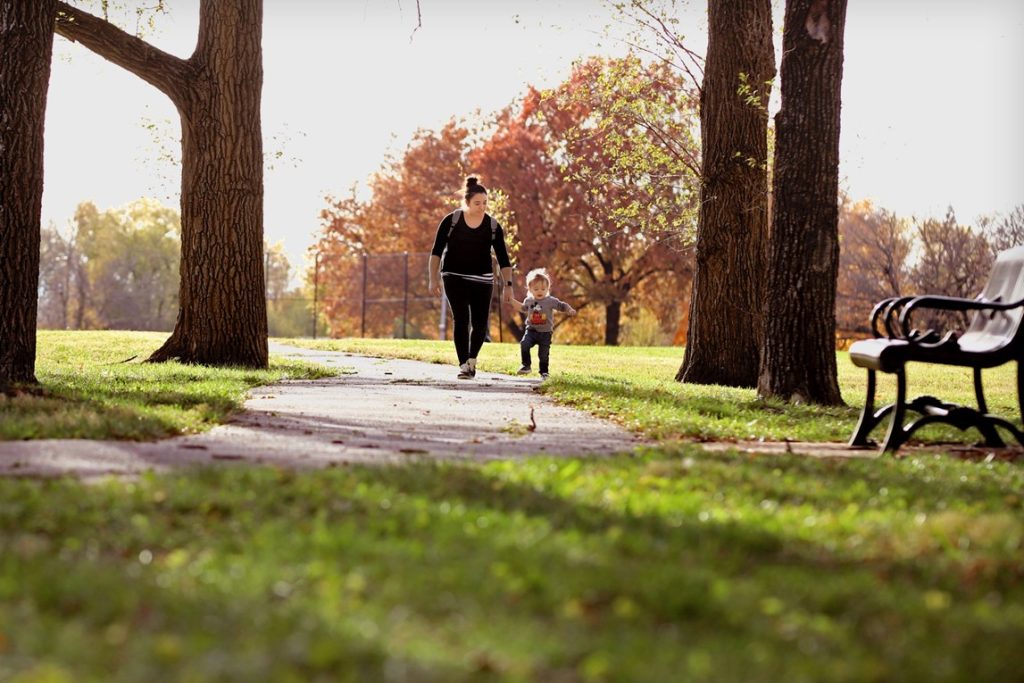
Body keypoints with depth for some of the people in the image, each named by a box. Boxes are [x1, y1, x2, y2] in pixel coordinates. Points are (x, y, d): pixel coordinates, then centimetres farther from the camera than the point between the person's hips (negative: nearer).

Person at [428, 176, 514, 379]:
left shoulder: (493, 226, -4)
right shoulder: (451, 221, -8)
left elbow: (503, 258, -2)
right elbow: (436, 251, -2)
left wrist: (508, 285, -9)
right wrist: (433, 278, -8)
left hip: (482, 280, 2)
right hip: (454, 277, -2)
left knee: (480, 324, -2)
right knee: (461, 319, -14)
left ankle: (471, 359, 24)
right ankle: (463, 365, -9)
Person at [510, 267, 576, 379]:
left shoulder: (551, 301, -8)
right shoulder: (529, 300, 5)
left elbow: (562, 306, -4)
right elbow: (523, 308, 26)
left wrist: (570, 310, -23)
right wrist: (513, 301, 24)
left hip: (545, 332, -2)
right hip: (531, 330, 2)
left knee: (543, 354, 1)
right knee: (524, 344, -22)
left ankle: (544, 372, 19)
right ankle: (526, 366, -9)